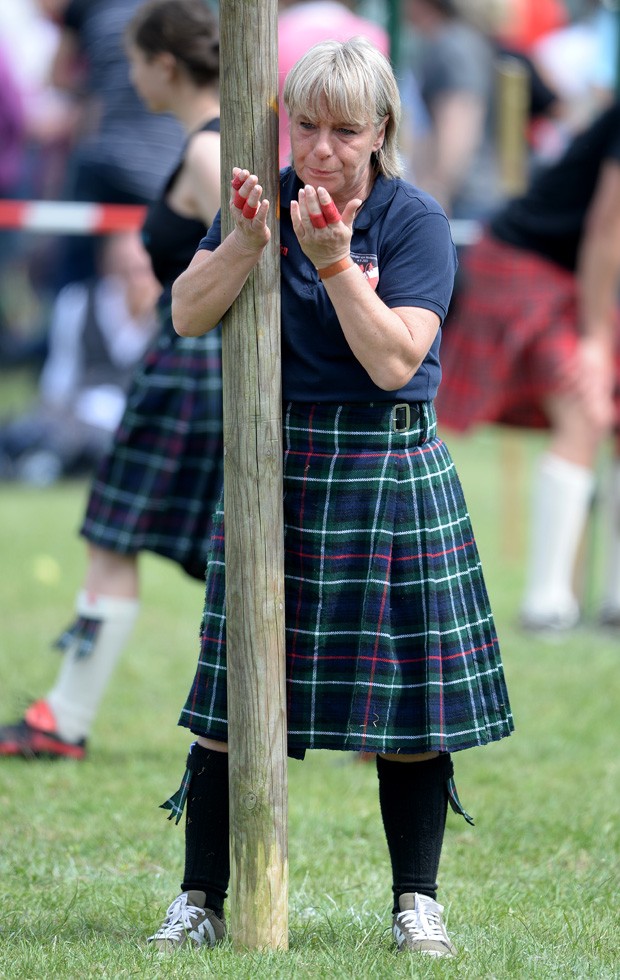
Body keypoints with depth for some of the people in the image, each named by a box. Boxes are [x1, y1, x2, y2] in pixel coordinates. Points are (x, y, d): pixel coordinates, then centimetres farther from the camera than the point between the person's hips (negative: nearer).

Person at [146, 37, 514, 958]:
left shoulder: (414, 219, -7)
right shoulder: (268, 199, 3)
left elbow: (393, 360, -15)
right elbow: (187, 315, -4)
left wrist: (335, 258, -23)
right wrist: (247, 242, -19)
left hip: (390, 475, -2)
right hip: (273, 467, 2)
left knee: (411, 703, 1)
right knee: (232, 696, 0)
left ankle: (417, 899, 14)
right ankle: (200, 901, 7)